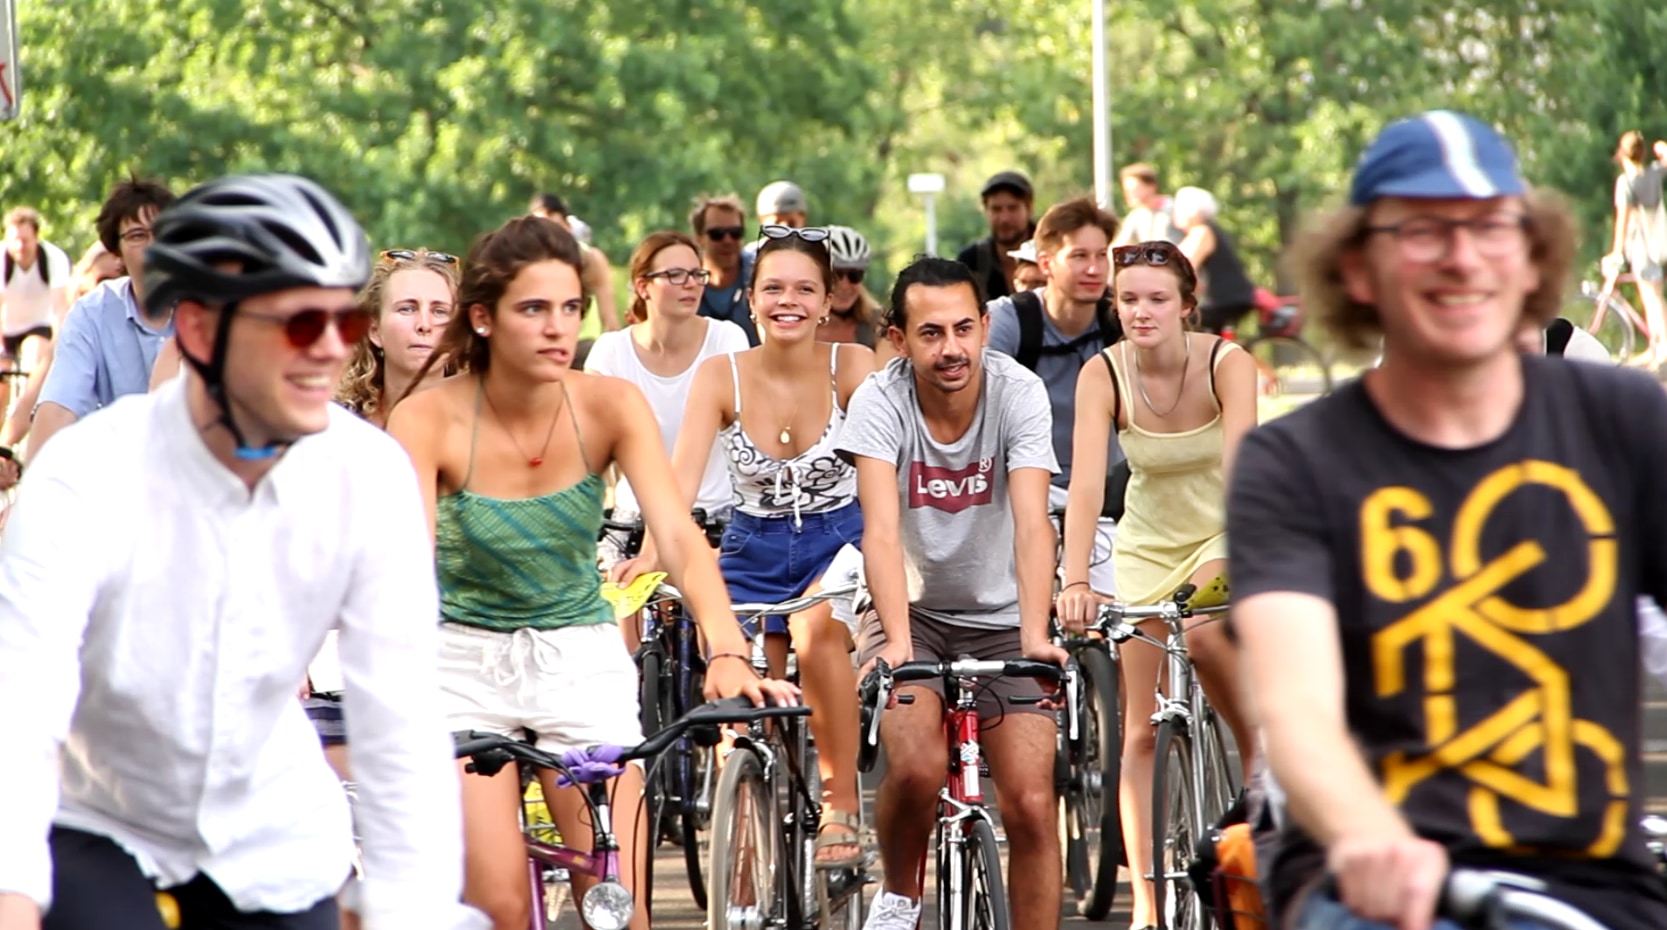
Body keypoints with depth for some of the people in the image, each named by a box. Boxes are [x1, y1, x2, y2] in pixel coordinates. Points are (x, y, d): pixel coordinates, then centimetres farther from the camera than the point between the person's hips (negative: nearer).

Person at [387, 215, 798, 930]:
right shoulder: (427, 419, -17)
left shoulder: (610, 406, -12)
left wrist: (728, 652, -38)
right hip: (465, 660, -2)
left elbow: (679, 535, -22)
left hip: (582, 659, 2)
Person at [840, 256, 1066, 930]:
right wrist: (897, 641, -42)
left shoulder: (1019, 394, -15)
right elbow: (882, 529, -27)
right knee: (917, 768, -25)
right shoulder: (880, 402, -16)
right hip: (914, 612, -1)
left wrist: (1035, 637, -40)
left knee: (1031, 804, -10)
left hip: (1000, 619, 1)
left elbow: (1032, 523, -26)